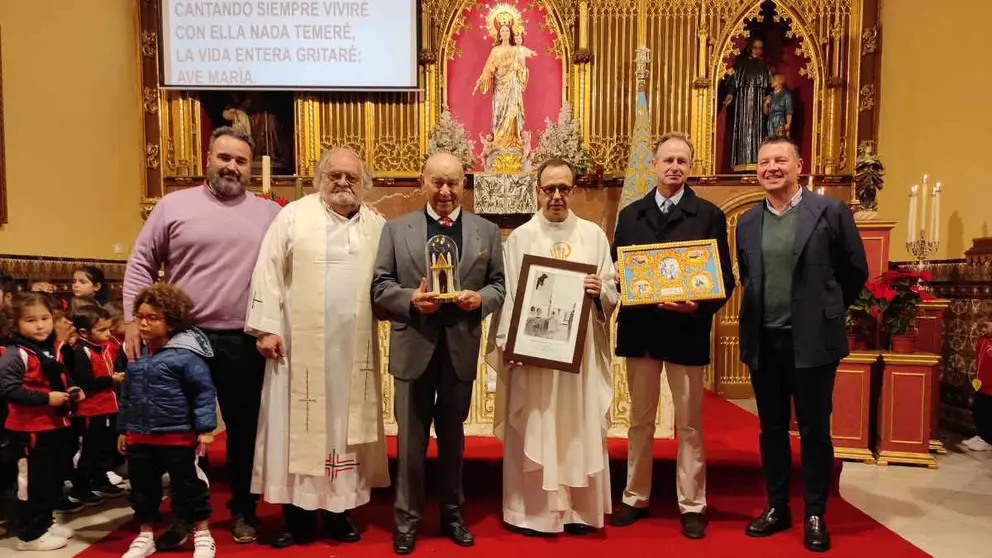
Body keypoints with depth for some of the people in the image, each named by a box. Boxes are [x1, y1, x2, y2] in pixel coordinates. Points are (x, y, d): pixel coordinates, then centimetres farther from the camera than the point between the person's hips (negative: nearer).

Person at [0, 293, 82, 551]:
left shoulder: (53, 348, 8)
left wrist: (72, 390, 4)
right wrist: (46, 398, -25)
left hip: (56, 425, 8)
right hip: (31, 430, -8)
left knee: (55, 479, 19)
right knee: (36, 483, 2)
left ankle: (44, 522, 35)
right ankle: (30, 534, 17)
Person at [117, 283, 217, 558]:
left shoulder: (185, 354, -15)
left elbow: (204, 391, -13)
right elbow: (127, 394, 14)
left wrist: (205, 428, -15)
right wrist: (124, 429, 17)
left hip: (178, 436, -6)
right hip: (139, 436, 6)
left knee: (187, 485, 6)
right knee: (142, 488, 17)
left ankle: (202, 535, 21)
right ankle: (145, 536, 35)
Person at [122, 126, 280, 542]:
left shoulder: (270, 213, 5)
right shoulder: (173, 206, 3)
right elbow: (141, 263, 5)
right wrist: (133, 320, -3)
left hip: (245, 342, 1)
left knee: (245, 427, 10)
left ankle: (243, 510, 28)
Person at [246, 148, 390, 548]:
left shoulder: (377, 226, 9)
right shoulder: (293, 215, 1)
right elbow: (269, 272, -2)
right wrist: (267, 327, -7)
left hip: (354, 347, 3)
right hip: (301, 343, -2)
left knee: (346, 425, 9)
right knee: (298, 425, 4)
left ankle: (339, 510, 21)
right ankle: (298, 513, 16)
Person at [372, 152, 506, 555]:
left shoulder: (487, 231, 6)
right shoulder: (396, 229, 2)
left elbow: (500, 285, 5)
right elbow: (379, 287, -1)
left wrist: (480, 299, -15)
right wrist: (410, 298, -18)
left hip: (461, 347, 1)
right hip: (414, 347, -1)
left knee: (453, 436, 16)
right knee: (410, 439, 9)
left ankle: (452, 514, 33)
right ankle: (407, 520, 24)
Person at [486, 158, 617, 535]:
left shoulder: (594, 235, 7)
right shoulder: (520, 238, 3)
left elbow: (612, 291, 8)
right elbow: (508, 294, -1)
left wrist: (599, 291, -15)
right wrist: (508, 342, -11)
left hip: (582, 349, 2)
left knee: (580, 427, 8)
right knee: (533, 430, 4)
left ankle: (579, 508, 21)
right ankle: (534, 509, 16)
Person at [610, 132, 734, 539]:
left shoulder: (709, 215, 0)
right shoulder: (630, 215, 8)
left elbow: (725, 278, -3)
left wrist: (699, 306, -20)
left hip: (686, 330, -2)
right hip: (639, 329, 3)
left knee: (689, 425, 9)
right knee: (639, 421, 14)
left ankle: (692, 506, 22)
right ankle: (635, 498, 27)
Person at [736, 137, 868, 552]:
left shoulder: (830, 211, -4)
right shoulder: (747, 222, 7)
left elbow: (855, 271, 3)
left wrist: (827, 313, 7)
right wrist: (758, 314, 9)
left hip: (813, 340, -3)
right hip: (763, 342, 4)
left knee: (815, 431, 7)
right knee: (771, 429, 13)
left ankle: (815, 515, 22)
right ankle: (777, 507, 27)